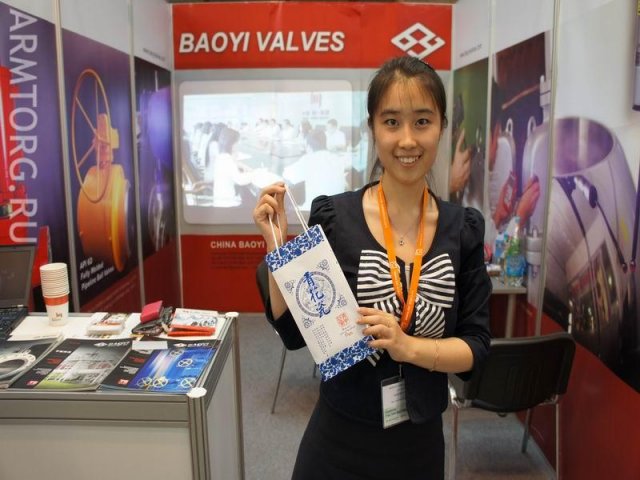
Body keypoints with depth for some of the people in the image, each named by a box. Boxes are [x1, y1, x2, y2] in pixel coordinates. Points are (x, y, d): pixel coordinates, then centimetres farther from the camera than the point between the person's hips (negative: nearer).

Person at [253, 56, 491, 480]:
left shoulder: (464, 228, -5)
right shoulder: (333, 217, -12)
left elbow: (477, 346, -4)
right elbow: (294, 333, -8)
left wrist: (408, 347, -21)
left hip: (422, 443, 2)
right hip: (340, 440, -2)